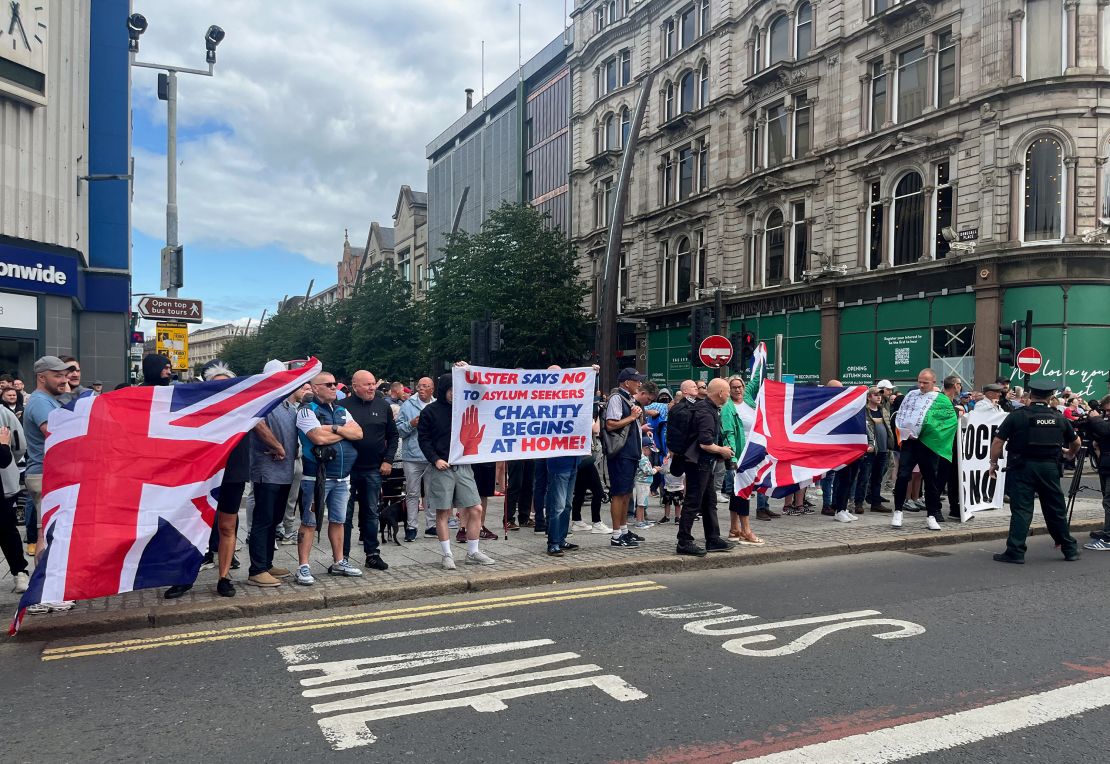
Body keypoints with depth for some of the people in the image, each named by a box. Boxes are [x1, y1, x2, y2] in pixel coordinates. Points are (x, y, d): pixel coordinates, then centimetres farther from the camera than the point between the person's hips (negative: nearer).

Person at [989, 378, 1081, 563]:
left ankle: (1015, 551, -5)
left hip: (1022, 467, -3)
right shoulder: (1059, 418, 6)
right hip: (1050, 468, 3)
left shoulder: (1017, 416, -7)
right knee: (1056, 510, 15)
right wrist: (1071, 454, 40)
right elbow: (1076, 442, 19)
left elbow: (998, 441, -10)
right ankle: (1069, 549, 28)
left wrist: (993, 462, 3)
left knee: (1021, 509, -2)